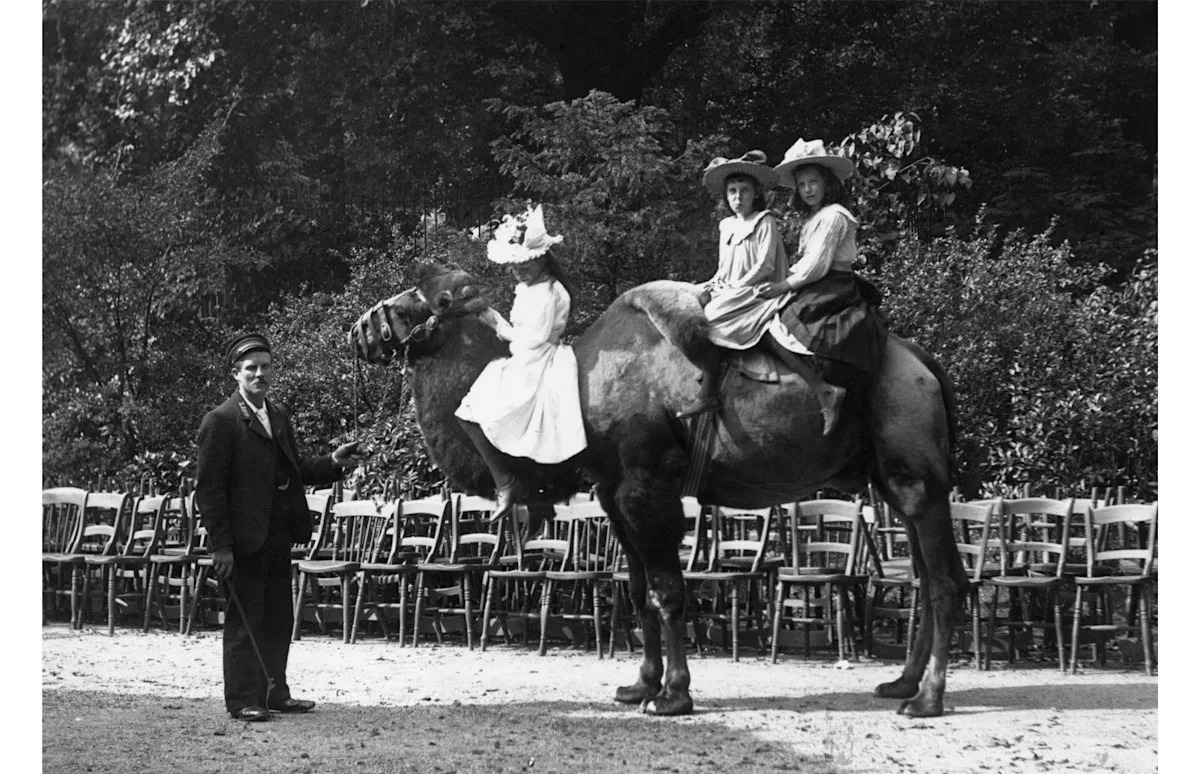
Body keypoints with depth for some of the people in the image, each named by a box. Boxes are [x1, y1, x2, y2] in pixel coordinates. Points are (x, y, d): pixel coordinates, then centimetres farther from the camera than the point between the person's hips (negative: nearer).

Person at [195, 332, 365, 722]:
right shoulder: (221, 421, -10)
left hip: (279, 537, 8)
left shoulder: (278, 417, 14)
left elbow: (295, 470, 21)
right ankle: (242, 700, 4)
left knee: (278, 620, 13)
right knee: (244, 621, -2)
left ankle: (274, 694, 22)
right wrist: (221, 546, -17)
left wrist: (333, 463, 3)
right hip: (244, 540, -8)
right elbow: (208, 488, -13)